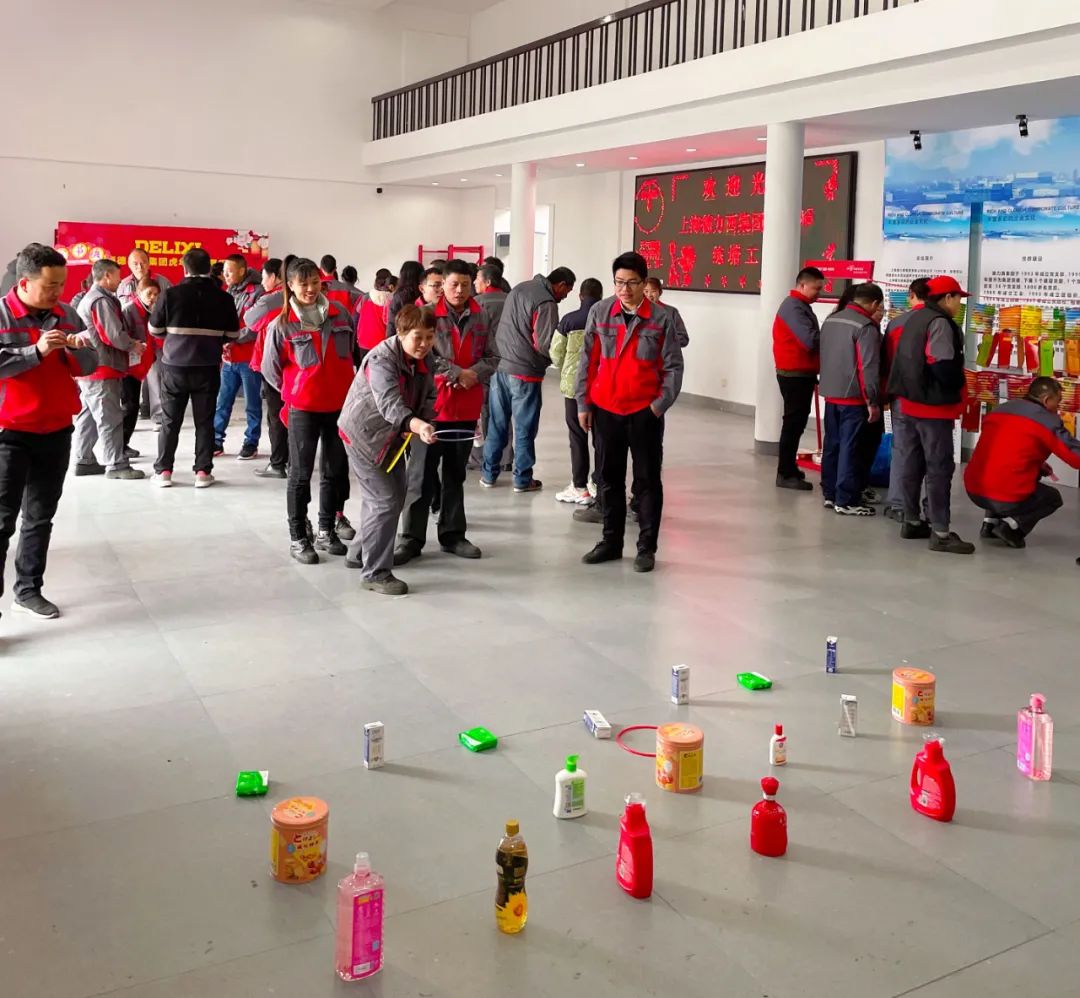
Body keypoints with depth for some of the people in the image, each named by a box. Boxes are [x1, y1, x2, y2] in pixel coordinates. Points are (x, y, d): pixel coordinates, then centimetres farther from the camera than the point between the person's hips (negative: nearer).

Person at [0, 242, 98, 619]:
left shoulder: (67, 315, 5)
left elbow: (89, 367, 9)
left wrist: (79, 350, -12)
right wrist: (36, 352, -25)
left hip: (57, 432, 5)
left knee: (40, 518, 13)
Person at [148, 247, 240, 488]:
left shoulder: (171, 294, -7)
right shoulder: (223, 298, -4)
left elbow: (154, 329, 2)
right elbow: (233, 335, 3)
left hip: (175, 365, 0)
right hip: (208, 368, 0)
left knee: (170, 420, 10)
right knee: (204, 421, 8)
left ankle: (163, 471, 12)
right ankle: (203, 471, 8)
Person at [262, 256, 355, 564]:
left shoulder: (340, 314, -1)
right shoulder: (282, 324, -9)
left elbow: (357, 348, 13)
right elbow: (270, 369, 0)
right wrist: (296, 390, 8)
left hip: (341, 404, 4)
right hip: (303, 408, -3)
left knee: (336, 471, 12)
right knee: (301, 474, 4)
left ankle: (326, 532, 26)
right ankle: (298, 538, 15)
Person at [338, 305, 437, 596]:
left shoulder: (423, 360, 0)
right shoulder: (381, 359, -28)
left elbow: (429, 396, 4)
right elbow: (389, 401, -44)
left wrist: (423, 421, -18)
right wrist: (415, 424, -62)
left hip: (392, 436, 9)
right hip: (364, 435, -9)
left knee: (395, 497, 18)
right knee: (386, 501, -14)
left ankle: (361, 553, 36)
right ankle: (375, 572, -4)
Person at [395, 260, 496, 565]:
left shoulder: (480, 318, 6)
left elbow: (492, 358, 6)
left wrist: (474, 375, -13)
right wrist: (459, 373, -17)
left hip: (467, 408, 4)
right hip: (432, 404, -4)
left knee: (455, 474, 15)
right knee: (422, 474, 0)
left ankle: (452, 534, 25)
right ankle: (412, 538, 8)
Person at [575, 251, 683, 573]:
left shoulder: (662, 317, -4)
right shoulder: (599, 312, 1)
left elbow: (673, 366, -2)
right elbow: (588, 362, 5)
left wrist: (660, 404, -9)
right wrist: (583, 404, 3)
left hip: (645, 412, -2)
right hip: (605, 410, 3)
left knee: (648, 480, 5)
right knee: (608, 479, 12)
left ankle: (646, 548, 14)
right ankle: (611, 542, 25)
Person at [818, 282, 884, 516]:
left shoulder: (830, 320, 10)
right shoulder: (866, 327, -16)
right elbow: (868, 368, -19)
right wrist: (873, 401, -16)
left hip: (831, 394, 8)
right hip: (854, 398, -8)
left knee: (832, 445, 14)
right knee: (850, 449, -3)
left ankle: (830, 494, 20)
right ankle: (846, 501, -1)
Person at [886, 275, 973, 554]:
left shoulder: (915, 319, 15)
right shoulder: (940, 322, -14)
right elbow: (943, 365, -23)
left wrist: (909, 389, 13)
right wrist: (957, 387, -7)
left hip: (911, 402, 9)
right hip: (934, 406, -9)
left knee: (913, 465, 15)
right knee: (939, 468, -7)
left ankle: (912, 522, 23)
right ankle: (940, 532, -7)